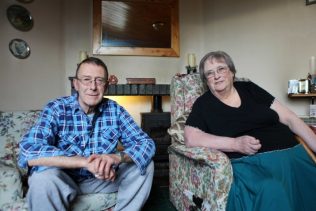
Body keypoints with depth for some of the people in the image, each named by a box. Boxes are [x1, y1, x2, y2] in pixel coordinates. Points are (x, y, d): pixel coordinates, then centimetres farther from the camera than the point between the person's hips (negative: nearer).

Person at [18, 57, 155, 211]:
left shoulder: (115, 110, -8)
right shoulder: (56, 109, -16)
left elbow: (147, 143, -12)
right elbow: (28, 152, -31)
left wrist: (116, 157, -33)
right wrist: (85, 162, -36)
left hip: (104, 178, 3)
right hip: (65, 180, -2)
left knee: (145, 163, -14)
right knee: (43, 177, -33)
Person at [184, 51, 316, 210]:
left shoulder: (249, 88, 14)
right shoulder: (203, 104, 6)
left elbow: (290, 118, 14)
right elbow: (190, 138, -8)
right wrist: (236, 144, -14)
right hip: (249, 162, -4)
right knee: (271, 190, -34)